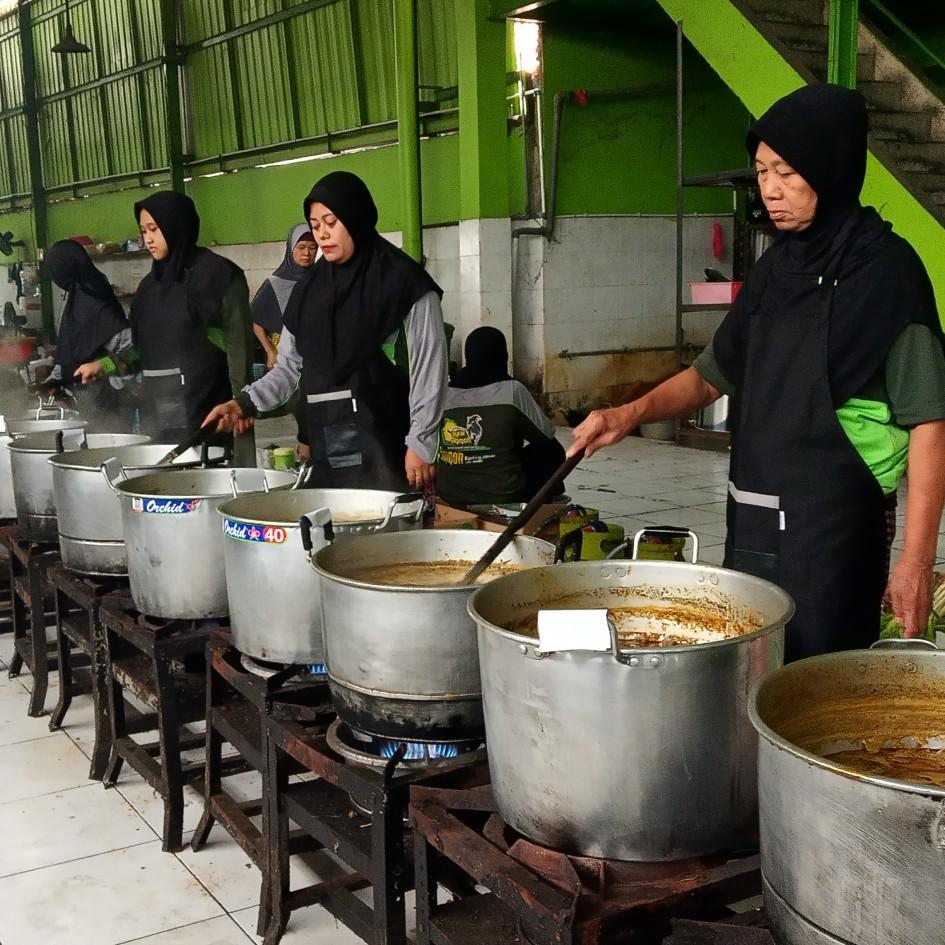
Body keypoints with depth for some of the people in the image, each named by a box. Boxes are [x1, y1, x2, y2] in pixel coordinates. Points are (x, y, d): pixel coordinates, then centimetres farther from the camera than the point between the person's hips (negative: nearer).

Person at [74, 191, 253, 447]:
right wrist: (105, 365, 12)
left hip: (202, 406, -6)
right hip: (156, 411, 6)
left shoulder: (217, 274, -5)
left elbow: (238, 347, -9)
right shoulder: (152, 283, 16)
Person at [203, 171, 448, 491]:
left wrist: (420, 443, -10)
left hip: (385, 441, -5)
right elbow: (289, 365, 15)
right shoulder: (311, 290, 14)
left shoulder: (404, 284, -3)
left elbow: (428, 368, -5)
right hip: (326, 445, 5)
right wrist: (245, 403, 0)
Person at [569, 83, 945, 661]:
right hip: (750, 523, 7)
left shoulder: (884, 268, -9)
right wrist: (632, 414, 1)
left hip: (831, 531, -6)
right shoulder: (776, 268, 11)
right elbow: (714, 374, 19)